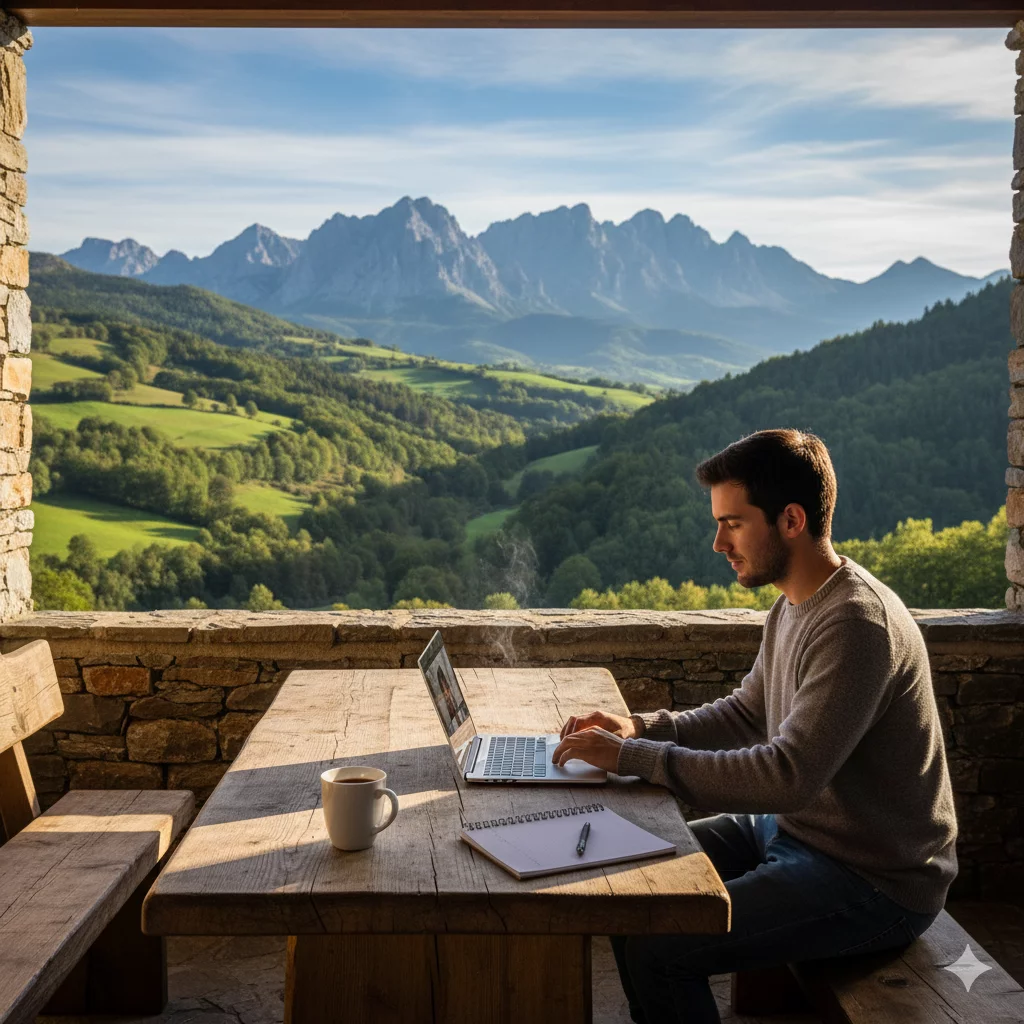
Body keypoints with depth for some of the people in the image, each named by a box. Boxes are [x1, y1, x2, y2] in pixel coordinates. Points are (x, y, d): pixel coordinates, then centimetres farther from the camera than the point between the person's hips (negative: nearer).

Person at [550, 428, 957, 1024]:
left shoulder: (857, 623, -26)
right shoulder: (795, 605, 5)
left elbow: (789, 776, -32)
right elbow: (748, 713, 16)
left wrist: (632, 757, -27)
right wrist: (642, 728, 0)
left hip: (873, 884, -9)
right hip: (794, 826, 9)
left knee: (656, 947, -20)